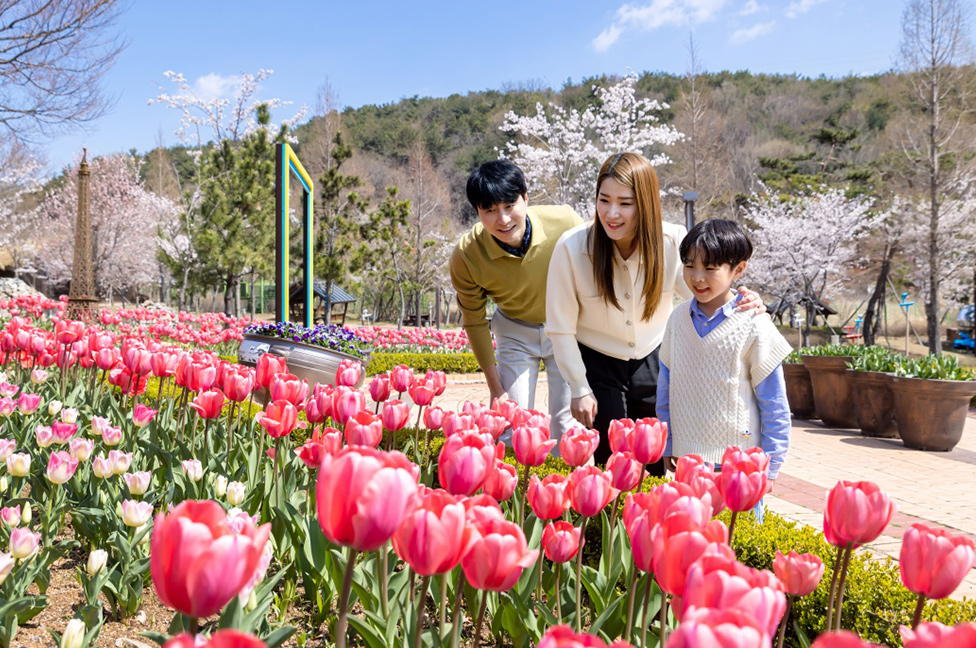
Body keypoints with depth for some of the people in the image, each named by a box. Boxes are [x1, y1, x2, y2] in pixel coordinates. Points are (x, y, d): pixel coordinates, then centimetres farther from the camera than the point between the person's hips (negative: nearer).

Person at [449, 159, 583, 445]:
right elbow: (474, 322, -9)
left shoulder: (565, 223, -26)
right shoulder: (466, 256, -24)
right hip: (515, 331, 0)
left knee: (567, 423, -1)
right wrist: (496, 388, -6)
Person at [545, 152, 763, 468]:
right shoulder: (572, 247, -22)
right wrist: (579, 389, -9)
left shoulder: (673, 242, -18)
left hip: (653, 362, 2)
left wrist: (740, 304, -29)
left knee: (656, 465, 12)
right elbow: (560, 328, -13)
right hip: (597, 365, -2)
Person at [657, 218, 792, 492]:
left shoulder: (753, 325, -9)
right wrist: (666, 445, 12)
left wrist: (770, 464, -3)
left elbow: (774, 404, -3)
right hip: (686, 459, 4)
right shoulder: (678, 318, 3)